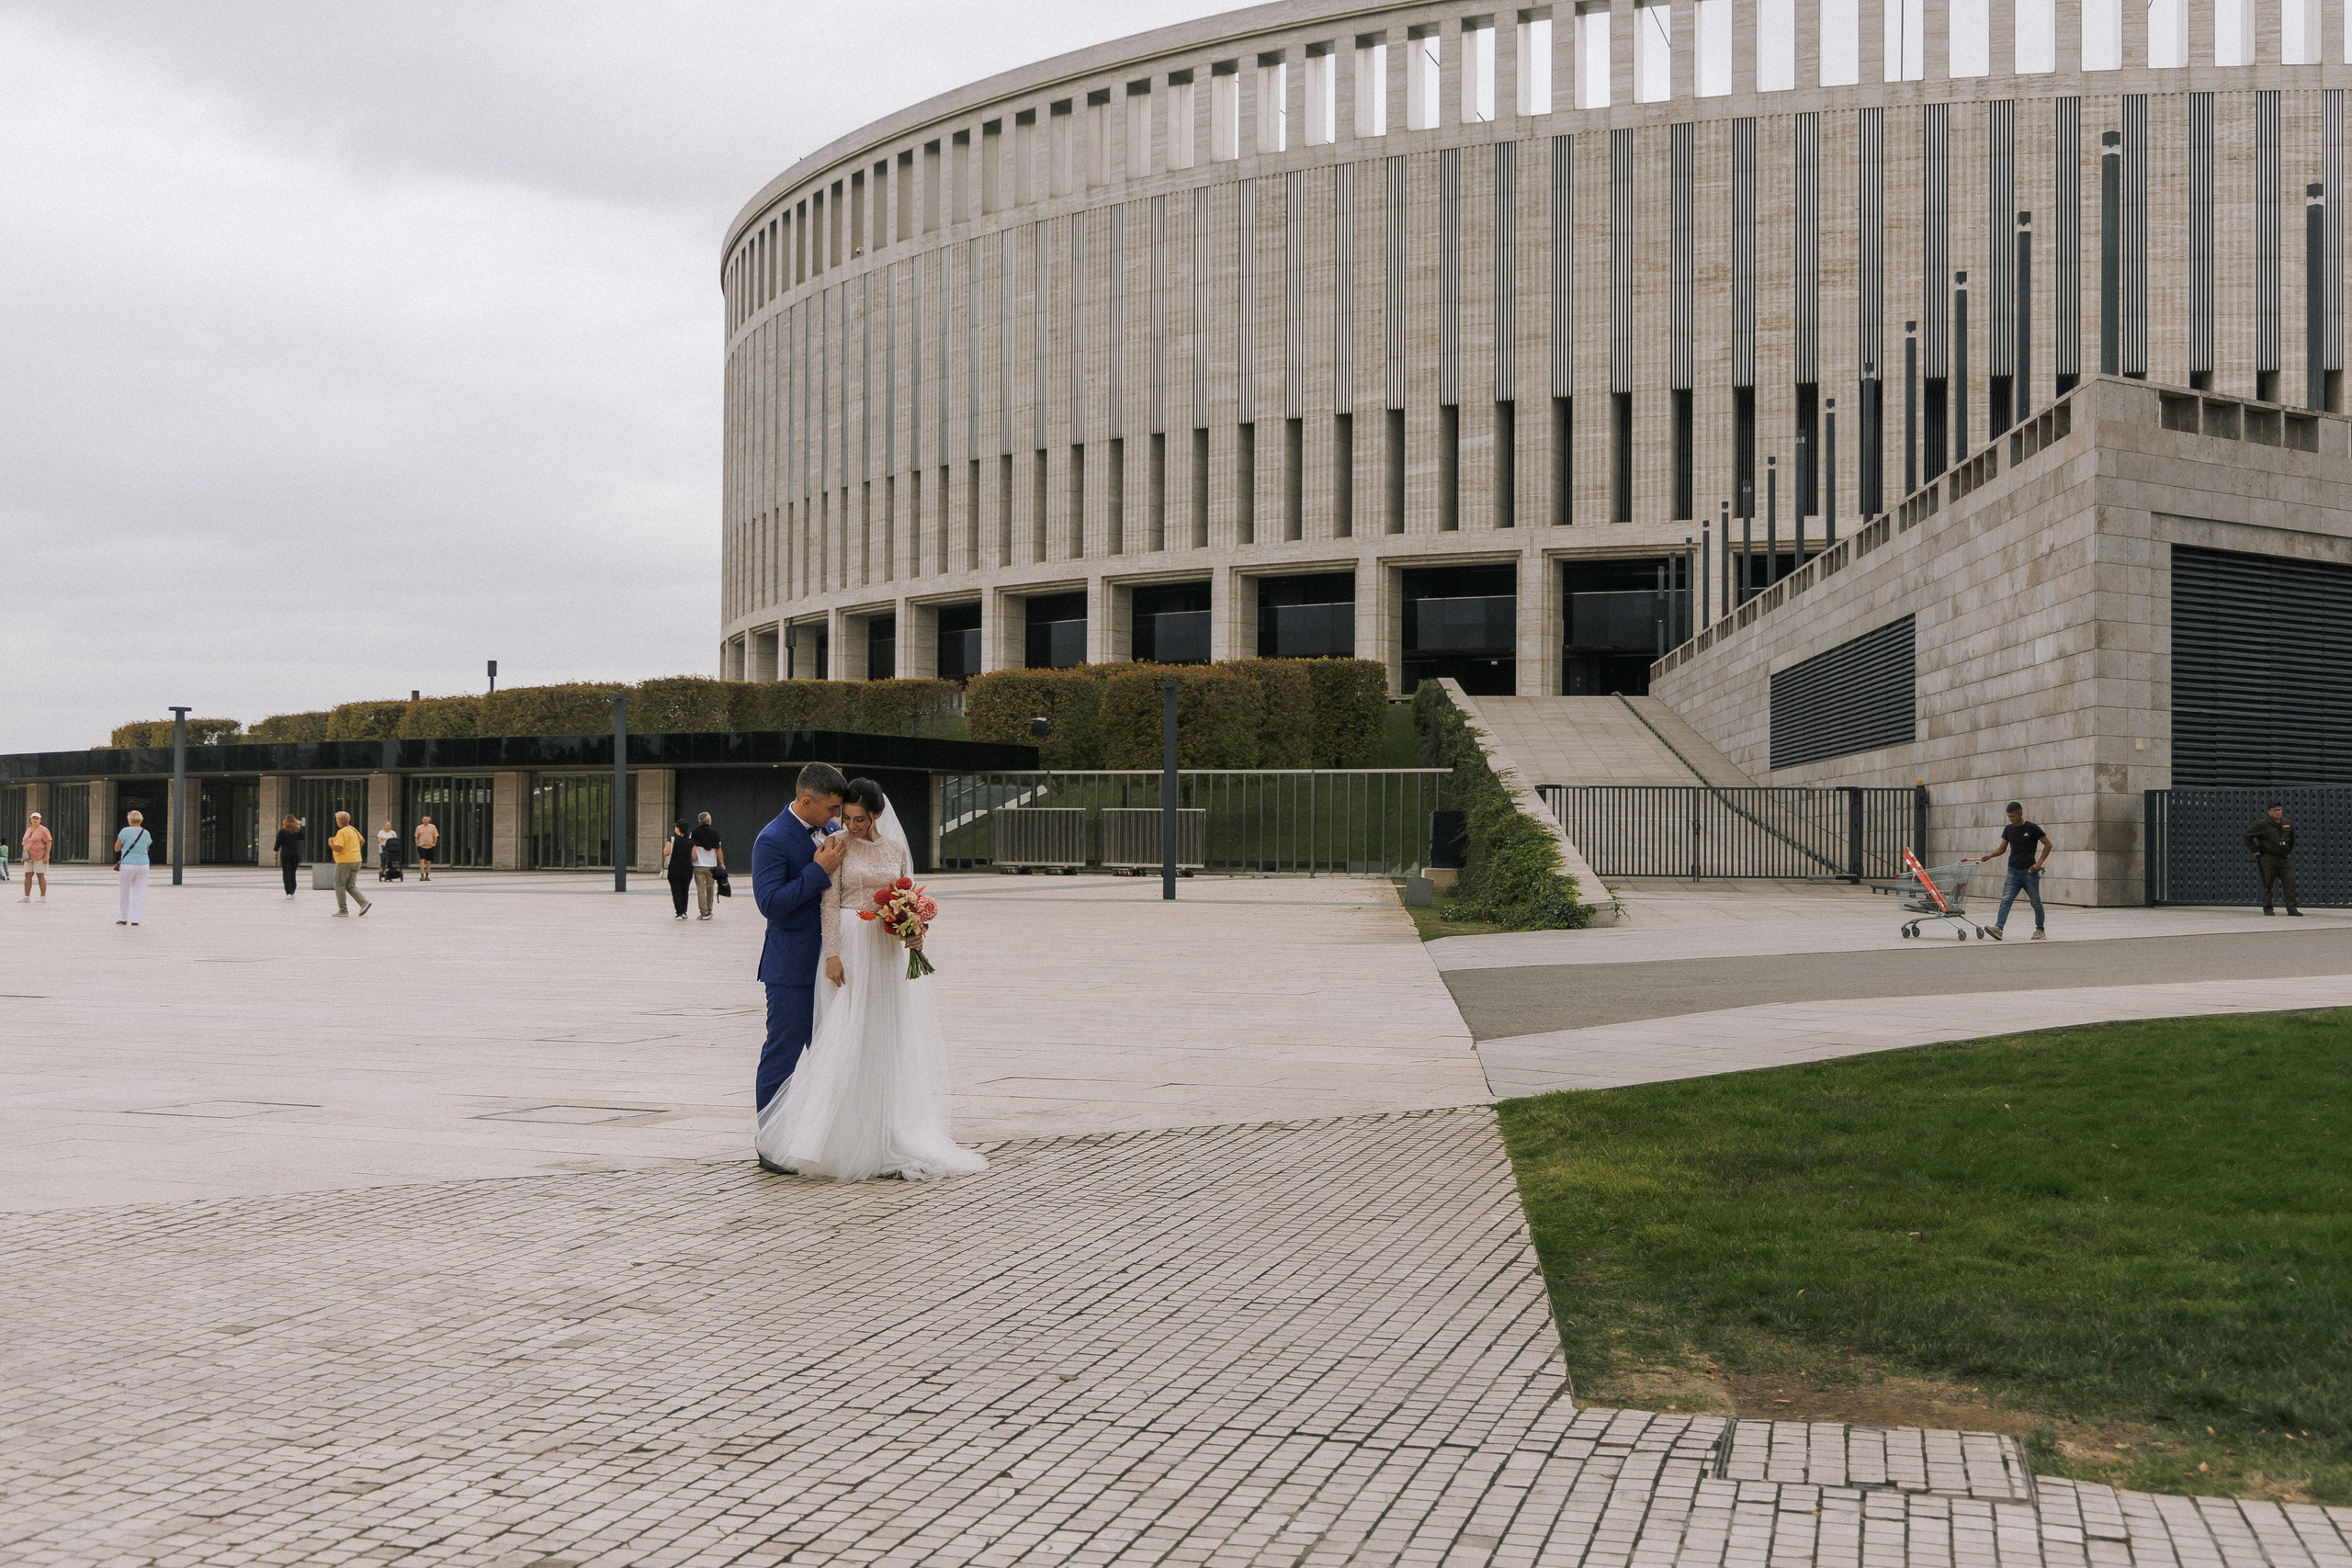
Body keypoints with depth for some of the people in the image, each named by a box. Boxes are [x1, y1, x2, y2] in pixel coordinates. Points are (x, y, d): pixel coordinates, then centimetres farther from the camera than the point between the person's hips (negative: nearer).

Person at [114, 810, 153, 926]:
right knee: (139, 893, 6)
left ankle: (122, 918, 15)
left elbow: (116, 848, -1)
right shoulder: (146, 834, 4)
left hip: (127, 865, -3)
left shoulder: (125, 831, -8)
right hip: (143, 864, 3)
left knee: (124, 892, 11)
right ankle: (135, 919, 4)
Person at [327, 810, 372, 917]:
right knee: (351, 886, 13)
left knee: (339, 886, 4)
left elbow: (338, 848, -23)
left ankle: (343, 910, 5)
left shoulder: (341, 832, -16)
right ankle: (364, 903, -5)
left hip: (344, 861, -8)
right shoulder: (353, 830, 10)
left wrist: (330, 843, -6)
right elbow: (362, 841, 23)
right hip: (356, 861, 8)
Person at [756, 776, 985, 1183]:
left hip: (888, 951, 4)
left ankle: (885, 1140, 12)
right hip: (850, 946, -4)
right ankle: (842, 1140, -2)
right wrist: (832, 955, -14)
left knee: (886, 1038, 5)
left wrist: (914, 932, -6)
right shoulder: (839, 846, -2)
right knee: (845, 1038, -6)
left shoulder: (897, 849, 9)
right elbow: (830, 903, -6)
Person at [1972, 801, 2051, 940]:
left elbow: (2048, 845, -1)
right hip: (2013, 871, 4)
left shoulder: (2032, 828, -6)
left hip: (2029, 871, -4)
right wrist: (1989, 856, -5)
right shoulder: (2008, 829, 8)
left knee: (2035, 902, 6)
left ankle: (2040, 930, 21)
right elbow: (2002, 849, 14)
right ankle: (1998, 928, -22)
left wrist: (2039, 863, -9)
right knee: (2005, 900, -11)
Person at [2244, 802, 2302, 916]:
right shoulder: (2262, 824, -8)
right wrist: (2254, 850, -5)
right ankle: (2267, 909, 9)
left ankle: (2292, 909, -2)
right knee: (2267, 884, 0)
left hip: (2283, 859, 5)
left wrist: (2288, 851, 20)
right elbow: (2247, 835, -5)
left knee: (2290, 881, -5)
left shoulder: (2288, 824, 10)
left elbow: (2292, 839, 27)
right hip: (2268, 859, -4)